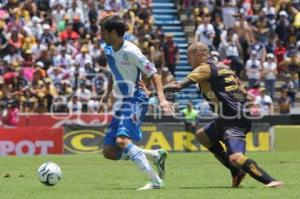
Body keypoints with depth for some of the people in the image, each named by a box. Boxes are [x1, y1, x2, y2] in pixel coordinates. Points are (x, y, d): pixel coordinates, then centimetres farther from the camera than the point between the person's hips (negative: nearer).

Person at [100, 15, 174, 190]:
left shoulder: (130, 51, -17)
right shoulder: (109, 50, 8)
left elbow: (154, 74, -17)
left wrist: (162, 98, -29)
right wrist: (108, 93, 22)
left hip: (135, 102, -9)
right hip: (121, 104, 9)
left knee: (122, 140, -31)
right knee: (109, 152, 2)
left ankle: (156, 180, -30)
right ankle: (156, 155, 13)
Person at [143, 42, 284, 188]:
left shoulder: (205, 68, -6)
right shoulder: (221, 66, 20)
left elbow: (178, 86, -11)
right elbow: (243, 91, 21)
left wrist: (152, 93, -4)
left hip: (234, 119, -10)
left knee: (235, 158, -25)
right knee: (202, 136, 26)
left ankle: (272, 181, -30)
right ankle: (237, 173, 21)